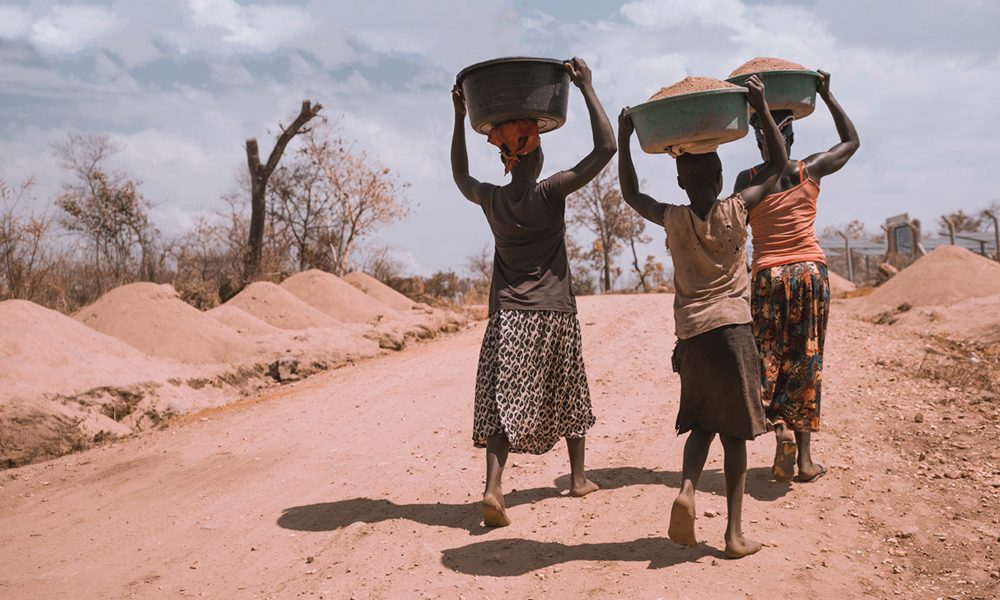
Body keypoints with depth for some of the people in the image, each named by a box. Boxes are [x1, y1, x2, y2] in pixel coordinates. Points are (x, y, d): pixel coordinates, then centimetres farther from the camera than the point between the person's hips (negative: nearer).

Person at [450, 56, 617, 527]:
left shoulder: (490, 200, 2)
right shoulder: (549, 193, -9)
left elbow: (460, 175, 25)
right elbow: (606, 148, -11)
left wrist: (459, 118, 26)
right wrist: (586, 86, -6)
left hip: (506, 316, 2)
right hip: (554, 314, -2)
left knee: (503, 403, -1)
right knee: (569, 396, 17)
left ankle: (493, 486, -18)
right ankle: (578, 477, 31)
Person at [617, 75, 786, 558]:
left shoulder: (673, 220, 1)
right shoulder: (736, 210, -2)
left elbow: (631, 194, 19)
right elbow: (777, 164, 10)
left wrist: (624, 138, 19)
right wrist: (762, 109, 10)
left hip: (690, 333, 2)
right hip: (732, 328, -2)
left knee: (702, 423, 17)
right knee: (734, 431, 5)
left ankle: (687, 489, -9)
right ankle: (735, 532, 7)